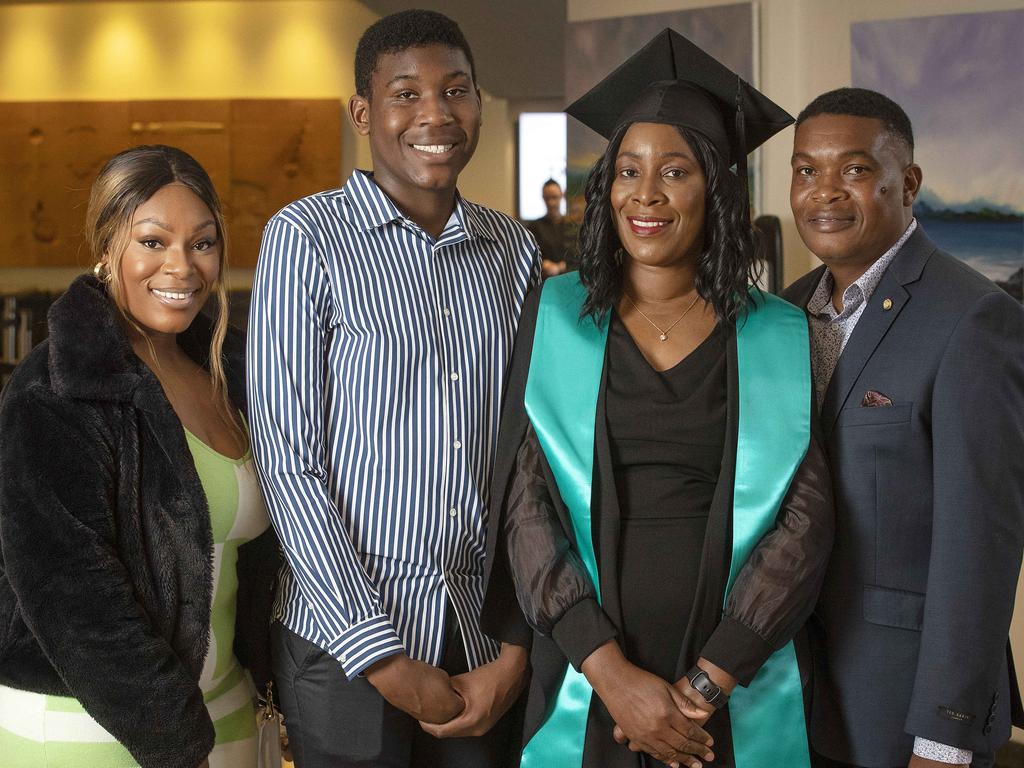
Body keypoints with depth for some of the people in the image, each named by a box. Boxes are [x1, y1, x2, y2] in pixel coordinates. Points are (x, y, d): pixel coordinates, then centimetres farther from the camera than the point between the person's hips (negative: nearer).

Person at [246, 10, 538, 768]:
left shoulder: (514, 249, 6)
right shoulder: (307, 236, -7)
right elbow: (289, 463, -10)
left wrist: (518, 647, -2)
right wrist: (384, 659, -12)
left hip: (484, 640, 4)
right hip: (346, 644, -3)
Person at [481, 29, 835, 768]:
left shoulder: (780, 339, -1)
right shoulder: (555, 319, -1)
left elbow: (804, 522, -5)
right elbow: (523, 504, -7)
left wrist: (704, 684, -12)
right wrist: (611, 672, -15)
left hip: (737, 686, 0)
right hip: (584, 679, 0)